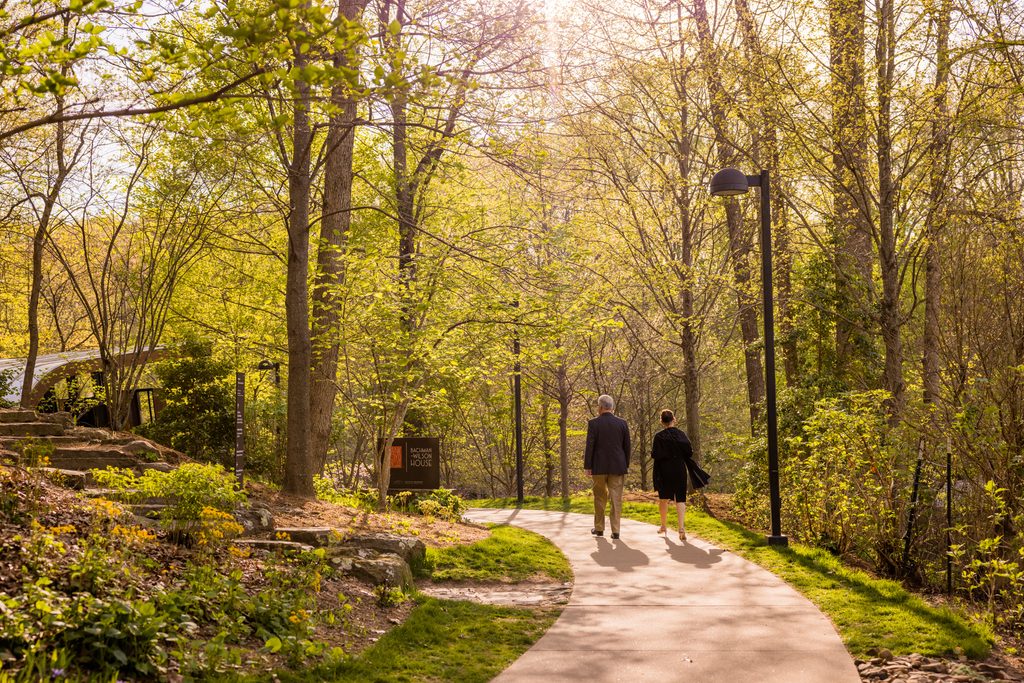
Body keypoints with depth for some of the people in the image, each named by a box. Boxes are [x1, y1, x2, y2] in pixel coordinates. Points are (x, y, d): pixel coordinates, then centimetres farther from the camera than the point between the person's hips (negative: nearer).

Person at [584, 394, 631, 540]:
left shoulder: (593, 423, -7)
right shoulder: (622, 423, 1)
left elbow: (589, 446, -8)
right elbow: (627, 446, 4)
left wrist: (587, 466, -3)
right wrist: (626, 465, 13)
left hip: (599, 467, -1)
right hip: (618, 467, 1)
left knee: (600, 498, 14)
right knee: (616, 499, 3)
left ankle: (599, 528, 21)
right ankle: (615, 531, -1)